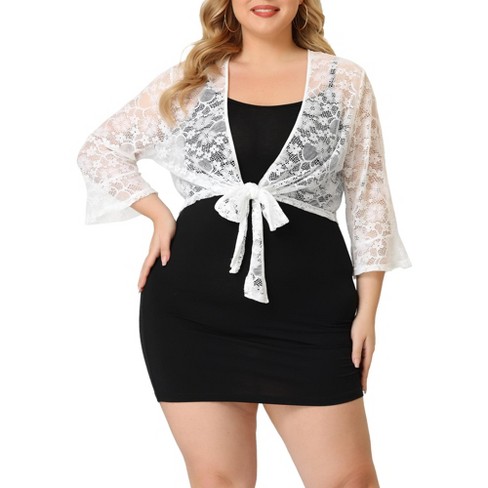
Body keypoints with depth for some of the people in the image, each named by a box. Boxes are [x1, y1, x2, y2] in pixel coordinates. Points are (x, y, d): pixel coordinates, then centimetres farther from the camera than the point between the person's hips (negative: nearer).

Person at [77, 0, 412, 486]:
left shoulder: (346, 81, 8)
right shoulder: (189, 80, 9)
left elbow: (369, 201, 8)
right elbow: (99, 150, 18)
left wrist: (367, 311, 2)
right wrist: (159, 213, 3)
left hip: (310, 308, 0)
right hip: (193, 307, 1)